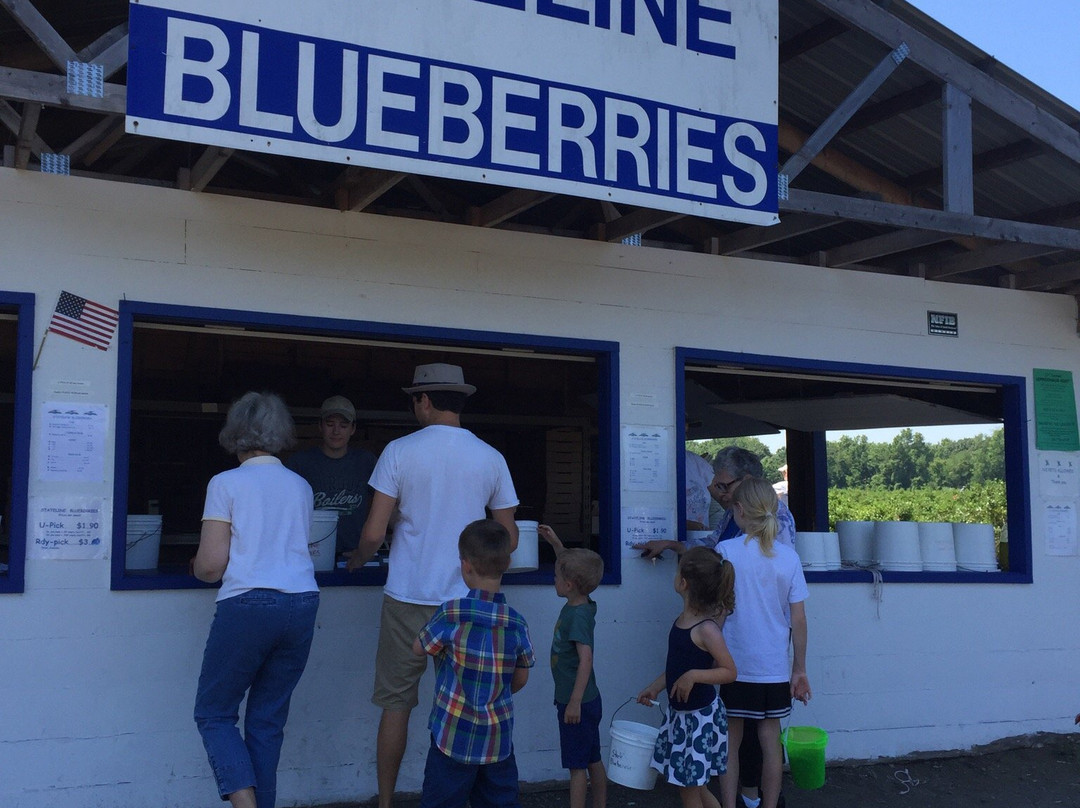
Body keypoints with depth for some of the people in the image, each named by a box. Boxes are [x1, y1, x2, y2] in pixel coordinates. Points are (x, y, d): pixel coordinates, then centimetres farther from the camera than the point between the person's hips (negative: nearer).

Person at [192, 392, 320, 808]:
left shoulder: (226, 483, -2)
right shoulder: (301, 486, 13)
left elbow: (211, 566, -6)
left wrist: (195, 566, 17)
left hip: (247, 606, -5)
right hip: (302, 605, 5)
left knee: (213, 713, 9)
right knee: (268, 720, 13)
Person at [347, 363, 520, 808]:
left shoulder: (399, 451, -5)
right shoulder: (491, 459, 3)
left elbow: (373, 532, -6)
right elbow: (508, 540, 7)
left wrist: (356, 561, 14)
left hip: (408, 596, -2)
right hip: (466, 600, 2)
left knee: (396, 703, 9)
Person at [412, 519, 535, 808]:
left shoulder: (451, 614, -16)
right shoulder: (517, 623, -5)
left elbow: (419, 649, 0)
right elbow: (521, 679, 6)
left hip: (454, 737, -3)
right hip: (500, 740, 4)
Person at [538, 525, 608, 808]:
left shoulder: (578, 615, -22)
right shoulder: (579, 606, 4)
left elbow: (585, 659, -27)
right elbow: (571, 566, 24)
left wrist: (574, 702, -27)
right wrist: (555, 543, 20)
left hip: (577, 703, -9)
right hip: (588, 700, 9)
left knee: (577, 766, -2)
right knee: (593, 761, 16)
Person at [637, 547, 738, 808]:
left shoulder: (706, 629, -22)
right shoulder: (682, 620, 3)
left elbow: (729, 671, -21)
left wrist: (693, 676, -30)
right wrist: (655, 688, 15)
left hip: (700, 716, -8)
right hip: (679, 713, 8)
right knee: (692, 785, 18)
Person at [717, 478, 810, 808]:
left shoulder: (725, 551, -10)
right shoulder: (789, 557, -2)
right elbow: (798, 619, -1)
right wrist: (800, 669, 8)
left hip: (731, 665, -2)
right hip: (774, 668, 2)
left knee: (730, 741, 10)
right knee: (770, 739, 12)